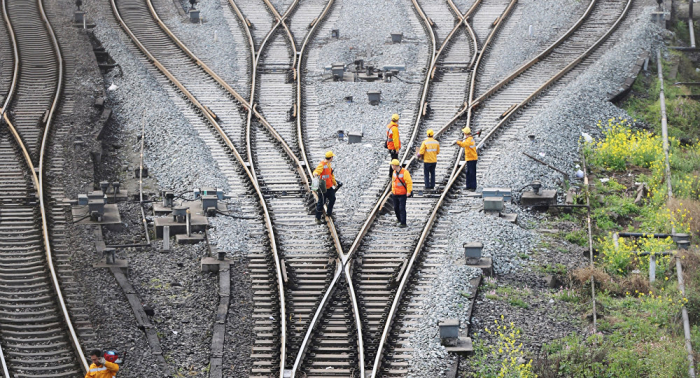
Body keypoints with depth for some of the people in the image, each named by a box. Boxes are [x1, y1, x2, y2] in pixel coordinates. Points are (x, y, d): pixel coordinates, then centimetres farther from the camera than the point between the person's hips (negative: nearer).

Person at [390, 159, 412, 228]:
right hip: (395, 194, 7)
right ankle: (399, 219, 38)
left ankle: (403, 223, -7)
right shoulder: (394, 172, 7)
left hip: (402, 194, -7)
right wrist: (392, 190, 20)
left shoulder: (404, 172, -17)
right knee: (396, 208, 15)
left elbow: (409, 182, -18)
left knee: (402, 209, -9)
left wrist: (409, 191, -21)